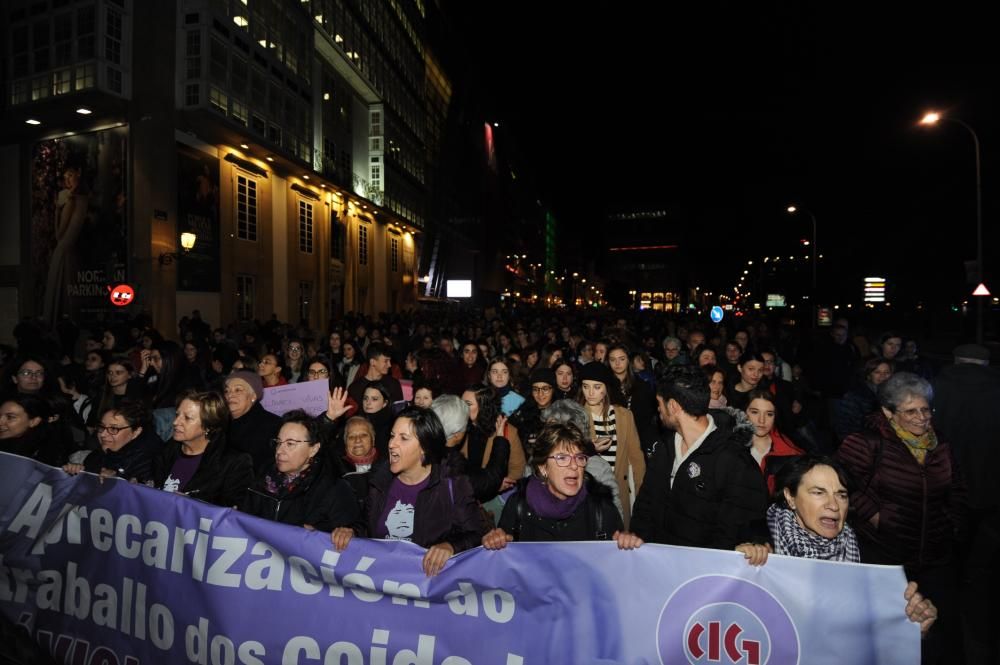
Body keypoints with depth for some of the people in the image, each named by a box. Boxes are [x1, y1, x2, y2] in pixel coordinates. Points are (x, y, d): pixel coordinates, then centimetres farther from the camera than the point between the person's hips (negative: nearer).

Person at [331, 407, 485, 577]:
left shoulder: (452, 485, -7)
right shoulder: (380, 481, 7)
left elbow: (473, 535, -7)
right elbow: (369, 529, 17)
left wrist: (450, 546, -27)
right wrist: (352, 532, -4)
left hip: (429, 574, -2)